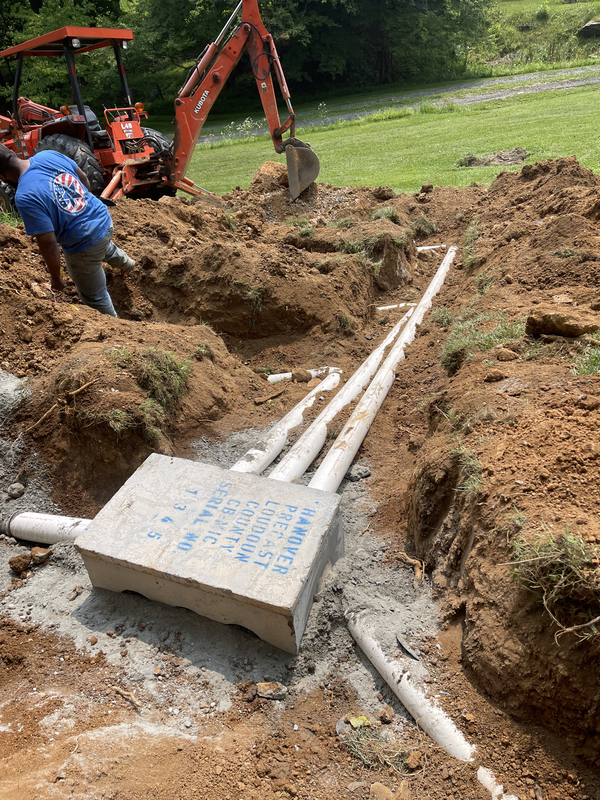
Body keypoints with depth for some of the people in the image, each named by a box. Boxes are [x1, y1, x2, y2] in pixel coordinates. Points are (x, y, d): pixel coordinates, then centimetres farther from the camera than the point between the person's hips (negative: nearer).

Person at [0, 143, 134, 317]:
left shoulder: (25, 197, -28)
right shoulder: (49, 154, -9)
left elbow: (49, 245, -25)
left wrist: (55, 277, -9)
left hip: (84, 248, -7)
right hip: (105, 220, 7)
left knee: (94, 296, 19)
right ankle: (125, 262, 73)